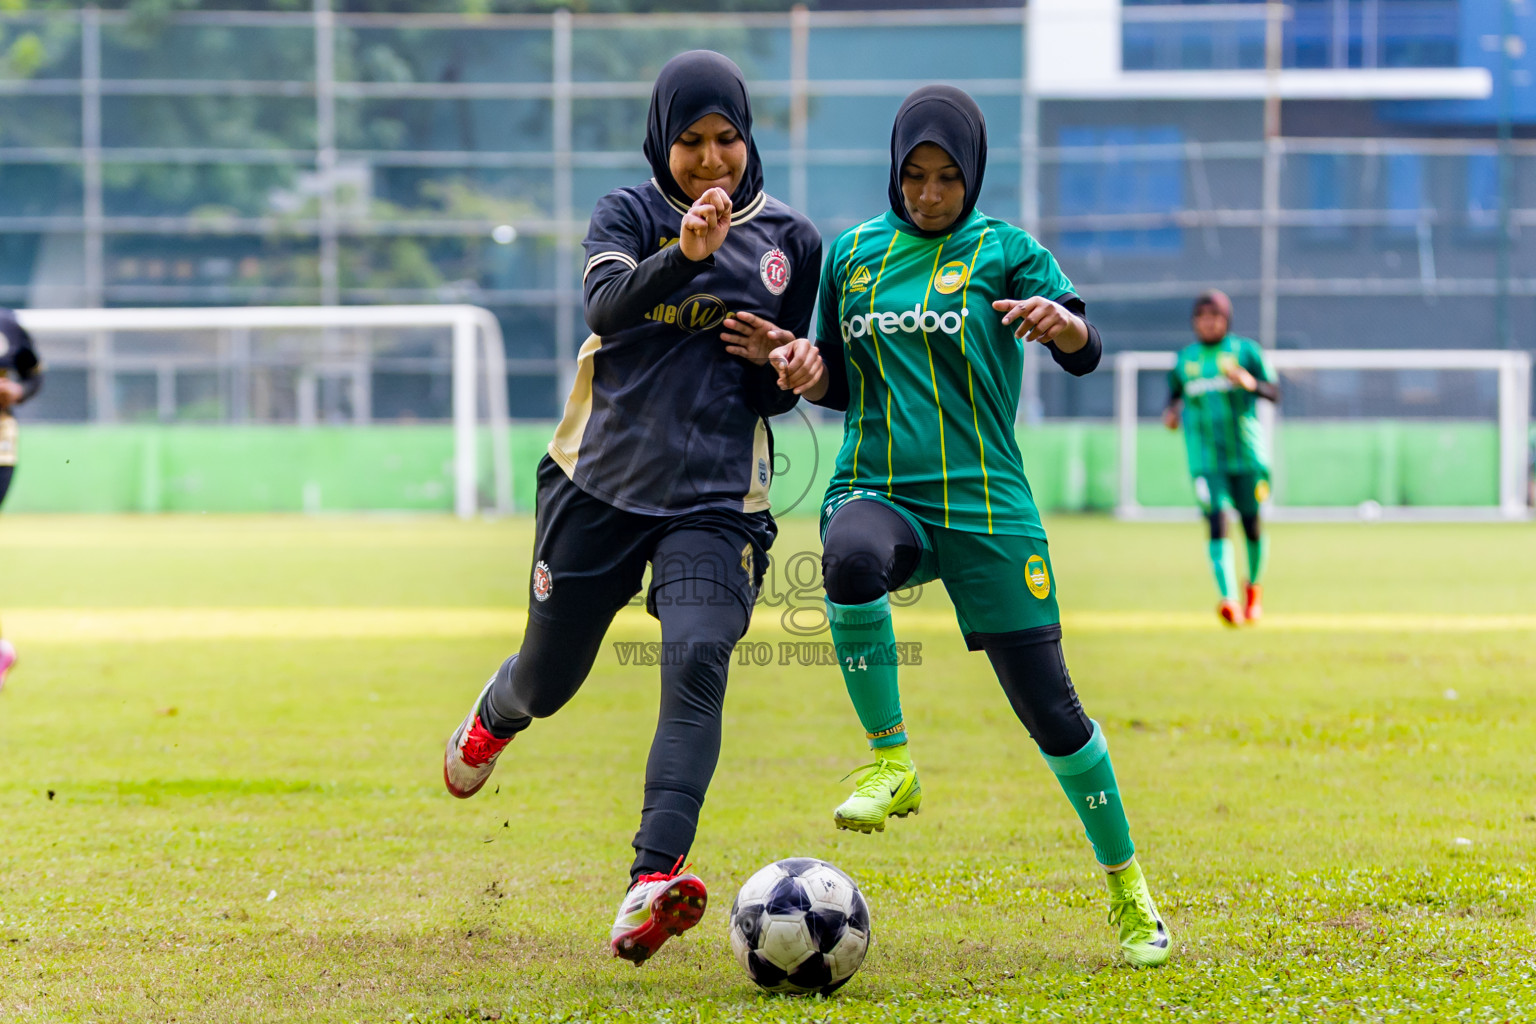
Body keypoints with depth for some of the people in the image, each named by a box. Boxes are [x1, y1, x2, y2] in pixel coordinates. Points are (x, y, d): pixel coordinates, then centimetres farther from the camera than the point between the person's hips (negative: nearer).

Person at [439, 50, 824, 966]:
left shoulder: (789, 241, 6)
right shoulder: (628, 215, 0)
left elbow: (775, 395, 14)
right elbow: (607, 307, -21)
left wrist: (789, 372, -11)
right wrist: (682, 253, -39)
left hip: (717, 498, 0)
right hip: (601, 480, 0)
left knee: (697, 663, -25)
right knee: (549, 681, 12)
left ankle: (653, 882, -36)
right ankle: (496, 716, 52)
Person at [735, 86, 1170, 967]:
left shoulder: (1005, 251, 2)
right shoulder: (853, 252, 12)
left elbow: (1086, 355, -12)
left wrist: (1062, 321, -36)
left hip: (984, 503, -2)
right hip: (877, 490, 2)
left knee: (1048, 705, -4)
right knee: (850, 557, -37)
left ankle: (1130, 891, 13)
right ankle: (890, 764, -21)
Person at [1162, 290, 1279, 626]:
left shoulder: (1246, 350, 1)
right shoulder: (1185, 359, 10)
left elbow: (1274, 392, -4)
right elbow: (1175, 392, 26)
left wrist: (1251, 383, -25)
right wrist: (1171, 411, 3)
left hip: (1246, 454, -1)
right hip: (1205, 457, 1)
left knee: (1251, 524, 7)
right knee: (1217, 522, -15)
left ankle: (1254, 587, 34)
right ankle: (1229, 599, -25)